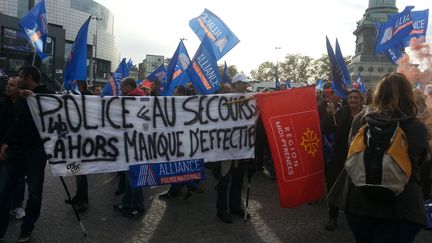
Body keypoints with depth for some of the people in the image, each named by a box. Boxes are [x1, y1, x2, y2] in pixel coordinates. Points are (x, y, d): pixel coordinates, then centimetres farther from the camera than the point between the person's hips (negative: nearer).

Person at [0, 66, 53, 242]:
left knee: (34, 191, 2)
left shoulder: (46, 95, -4)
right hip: (16, 149, 6)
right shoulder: (20, 98, 14)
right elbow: (15, 123, 19)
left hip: (36, 150, -6)